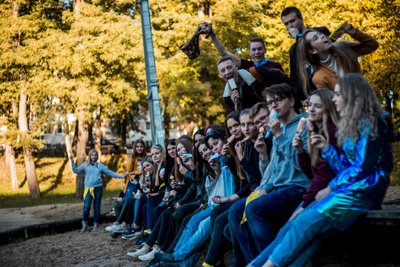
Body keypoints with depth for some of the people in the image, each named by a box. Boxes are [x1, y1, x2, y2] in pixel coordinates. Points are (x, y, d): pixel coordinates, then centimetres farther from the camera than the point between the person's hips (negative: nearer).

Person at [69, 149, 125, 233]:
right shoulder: (85, 165, 10)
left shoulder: (100, 165, 12)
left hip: (98, 188, 1)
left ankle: (96, 225, 13)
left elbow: (111, 173, 11)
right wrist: (72, 161, -11)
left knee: (96, 207, 3)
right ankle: (85, 225, 4)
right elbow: (76, 170, 0)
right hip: (88, 188, -1)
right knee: (86, 207, -11)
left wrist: (122, 176, 6)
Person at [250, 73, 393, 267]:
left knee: (306, 222, -23)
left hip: (364, 191, -8)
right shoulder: (352, 125, 20)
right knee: (297, 223, -12)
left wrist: (330, 188, -9)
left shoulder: (370, 122, -7)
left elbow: (363, 167, -14)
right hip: (349, 190, 8)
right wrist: (326, 148, 5)